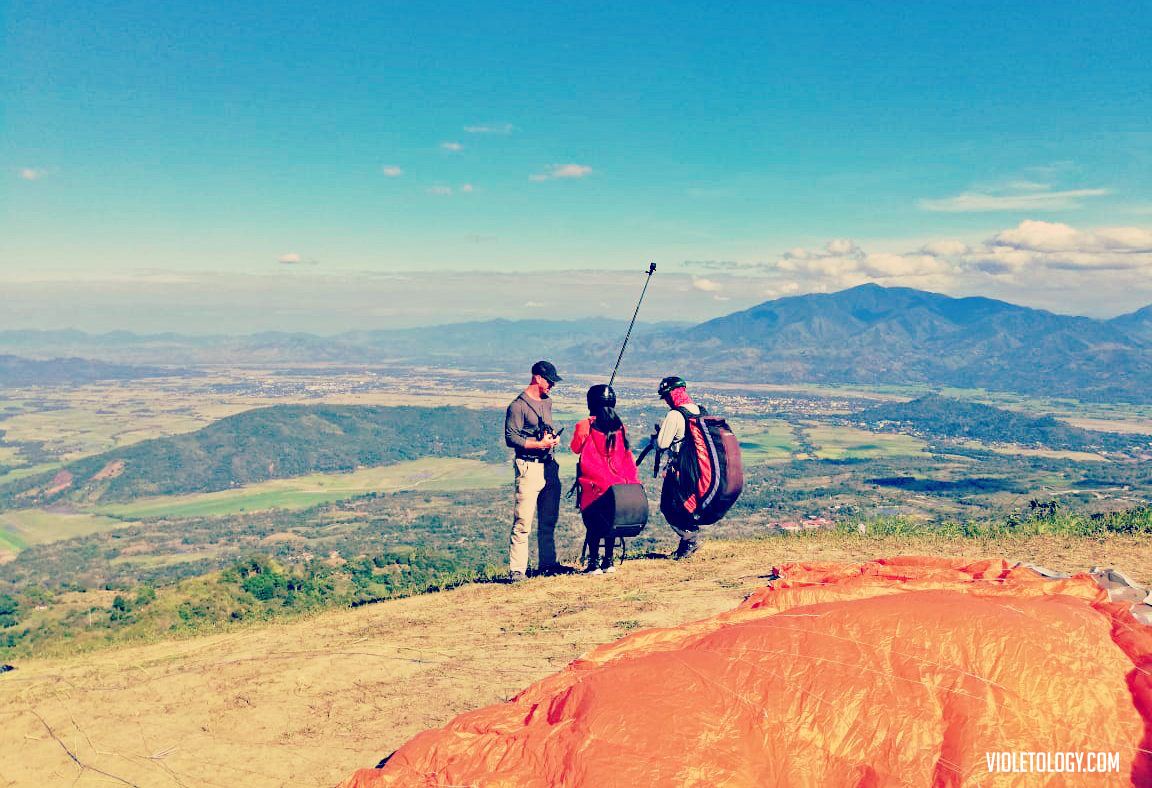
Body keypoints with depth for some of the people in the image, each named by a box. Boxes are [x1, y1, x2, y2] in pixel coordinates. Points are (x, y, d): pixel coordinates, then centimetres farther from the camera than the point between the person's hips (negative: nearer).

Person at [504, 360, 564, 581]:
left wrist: (553, 437, 6)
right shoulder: (518, 405, -10)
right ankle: (516, 570, -7)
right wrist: (539, 444, -18)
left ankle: (547, 564, 24)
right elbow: (511, 438, -14)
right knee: (523, 522, -11)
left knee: (549, 520, 14)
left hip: (549, 465, 8)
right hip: (529, 467, -8)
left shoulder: (547, 401, 16)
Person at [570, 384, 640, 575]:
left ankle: (594, 564, 3)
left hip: (594, 484, -4)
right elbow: (625, 454, 9)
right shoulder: (619, 426, 0)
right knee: (610, 520, 14)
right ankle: (609, 561, 18)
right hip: (617, 483, 4)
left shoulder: (585, 426, -12)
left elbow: (575, 448, 4)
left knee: (593, 524, 4)